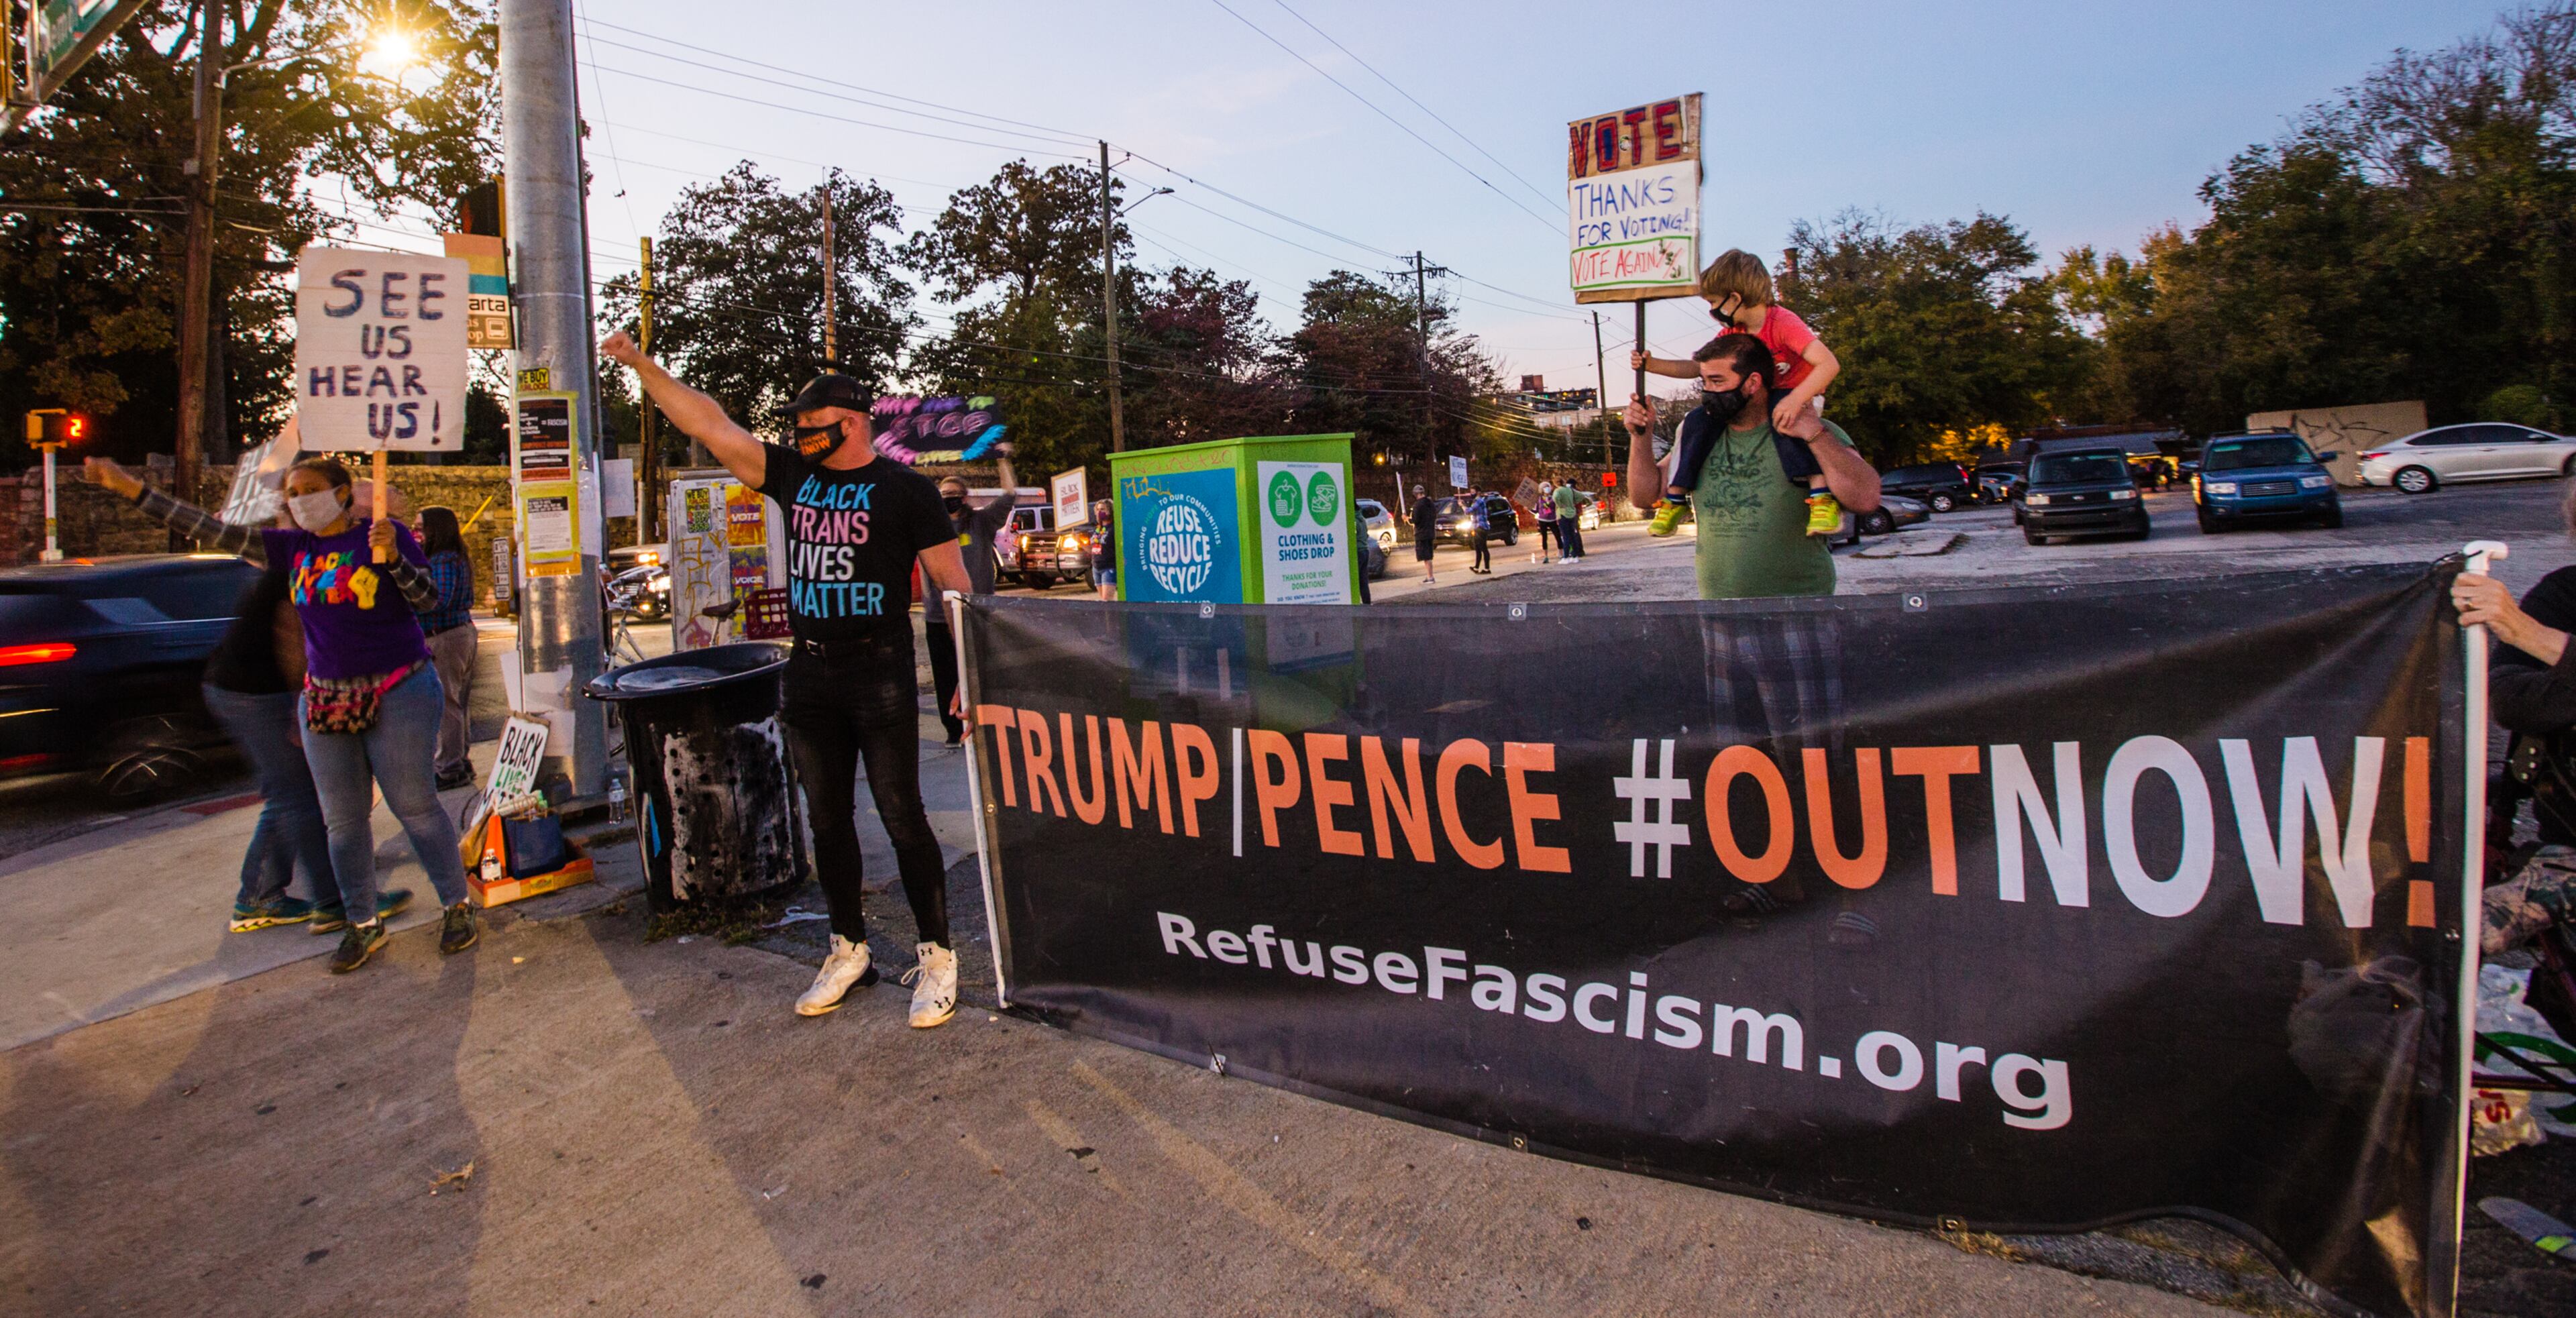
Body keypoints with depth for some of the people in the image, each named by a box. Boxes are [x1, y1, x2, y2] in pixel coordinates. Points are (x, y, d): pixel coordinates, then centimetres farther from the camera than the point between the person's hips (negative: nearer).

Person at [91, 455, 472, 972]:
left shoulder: (383, 533, -5)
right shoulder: (293, 547, 9)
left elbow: (427, 597, -10)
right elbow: (213, 531, 9)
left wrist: (390, 558, -27)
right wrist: (131, 488, 7)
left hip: (397, 693, -6)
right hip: (325, 699, 6)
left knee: (415, 806, -3)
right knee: (342, 820, 8)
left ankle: (457, 907, 10)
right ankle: (363, 924, 18)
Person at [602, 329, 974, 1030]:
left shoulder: (905, 489, -5)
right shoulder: (794, 476, 11)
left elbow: (951, 583, -8)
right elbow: (710, 426, 13)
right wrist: (643, 366, 9)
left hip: (881, 676, -6)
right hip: (809, 677, 6)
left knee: (902, 818, -3)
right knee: (828, 820, 12)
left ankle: (936, 957, 8)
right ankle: (848, 950, 26)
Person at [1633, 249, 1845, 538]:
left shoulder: (1783, 323, -24)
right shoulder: (1731, 334, -1)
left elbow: (1829, 365, -33)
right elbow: (1696, 368, 6)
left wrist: (1794, 400, -47)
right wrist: (1650, 364, -6)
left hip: (1800, 395, -6)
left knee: (1784, 422, -41)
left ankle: (1822, 495, -44)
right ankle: (1674, 498, -4)